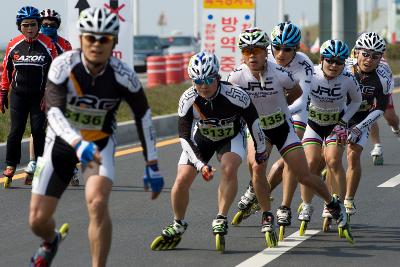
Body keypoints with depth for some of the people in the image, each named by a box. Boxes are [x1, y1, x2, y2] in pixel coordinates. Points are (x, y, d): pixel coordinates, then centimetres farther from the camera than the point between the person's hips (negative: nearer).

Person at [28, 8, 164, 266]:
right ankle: (51, 241, 39)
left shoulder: (123, 75, -20)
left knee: (97, 202, -29)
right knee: (38, 220, 0)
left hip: (100, 141, -1)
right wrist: (78, 145, -49)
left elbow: (143, 116, -7)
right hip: (62, 140, 1)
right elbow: (54, 112, -32)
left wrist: (152, 166, -6)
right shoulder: (63, 66, -24)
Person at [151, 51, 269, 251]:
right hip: (201, 137, 2)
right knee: (182, 180, -10)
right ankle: (178, 226, 14)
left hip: (230, 137, -2)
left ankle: (220, 220, -17)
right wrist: (200, 164, -30)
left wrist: (260, 150, -4)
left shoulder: (235, 95, -33)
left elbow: (253, 120, -15)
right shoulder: (188, 100, -28)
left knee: (229, 169, -31)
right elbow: (185, 136, -21)